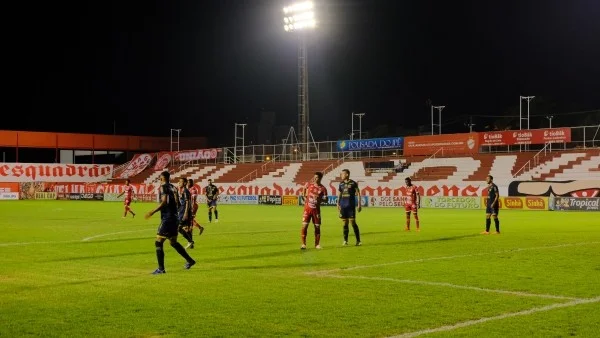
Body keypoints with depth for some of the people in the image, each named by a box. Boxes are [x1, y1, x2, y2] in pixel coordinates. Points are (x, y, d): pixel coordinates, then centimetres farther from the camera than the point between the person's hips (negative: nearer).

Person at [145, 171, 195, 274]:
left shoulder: (163, 187, -9)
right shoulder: (173, 187, 13)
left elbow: (164, 202, -21)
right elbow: (177, 202, 13)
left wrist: (153, 212, -22)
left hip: (166, 218, -8)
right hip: (174, 217, 8)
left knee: (158, 243, -5)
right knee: (173, 242, 22)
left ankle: (161, 269, -8)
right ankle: (189, 260, 26)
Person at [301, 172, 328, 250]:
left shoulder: (322, 188, -4)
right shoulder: (308, 184, 1)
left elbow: (326, 199, -4)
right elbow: (304, 190, 23)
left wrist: (320, 199, -23)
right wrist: (304, 197, 11)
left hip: (316, 209, 0)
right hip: (307, 208, 0)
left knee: (317, 227, 3)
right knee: (304, 226, -6)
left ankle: (317, 244, 16)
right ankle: (303, 244, 1)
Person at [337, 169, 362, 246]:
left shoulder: (353, 183, -4)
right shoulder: (341, 183, 10)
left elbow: (358, 193, -1)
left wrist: (359, 204, -5)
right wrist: (338, 204, 9)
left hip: (351, 206, -4)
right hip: (343, 206, 4)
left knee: (353, 222, -7)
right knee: (345, 223, 6)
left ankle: (358, 240, 0)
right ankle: (345, 240, 13)